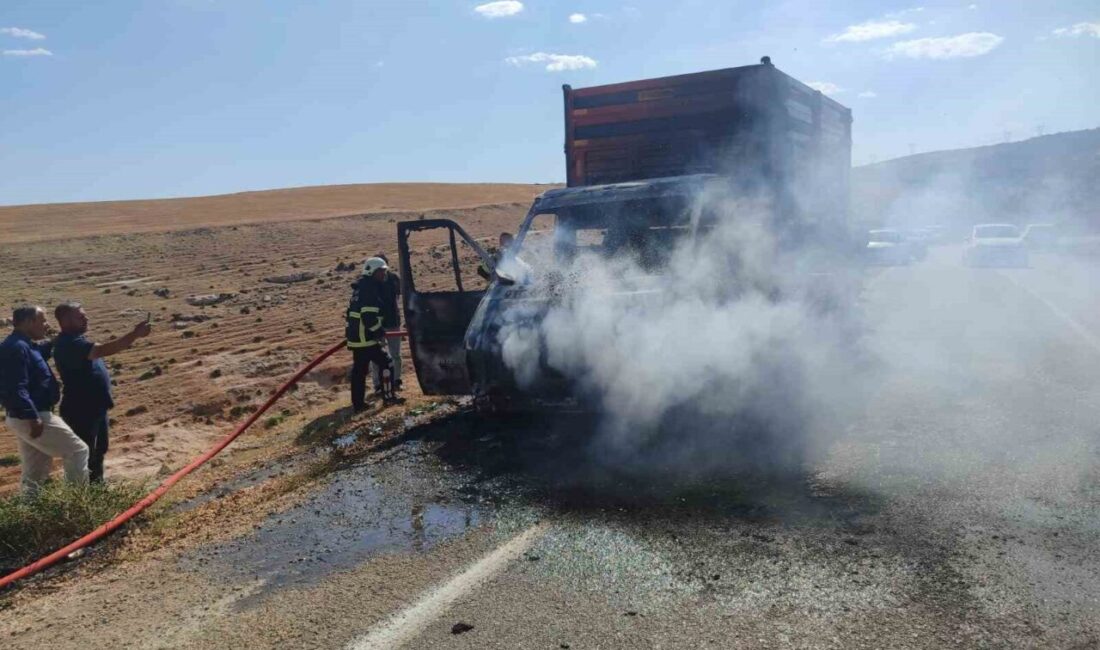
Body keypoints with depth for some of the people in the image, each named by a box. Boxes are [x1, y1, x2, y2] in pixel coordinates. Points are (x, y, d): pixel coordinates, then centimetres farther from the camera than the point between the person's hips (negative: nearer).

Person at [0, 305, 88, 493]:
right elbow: (16, 390, -26)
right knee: (78, 451, -3)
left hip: (24, 418, 11)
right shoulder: (17, 347, -19)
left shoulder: (23, 345, 12)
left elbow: (38, 355, 36)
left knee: (35, 472, 16)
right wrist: (33, 418, -27)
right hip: (32, 418, -11)